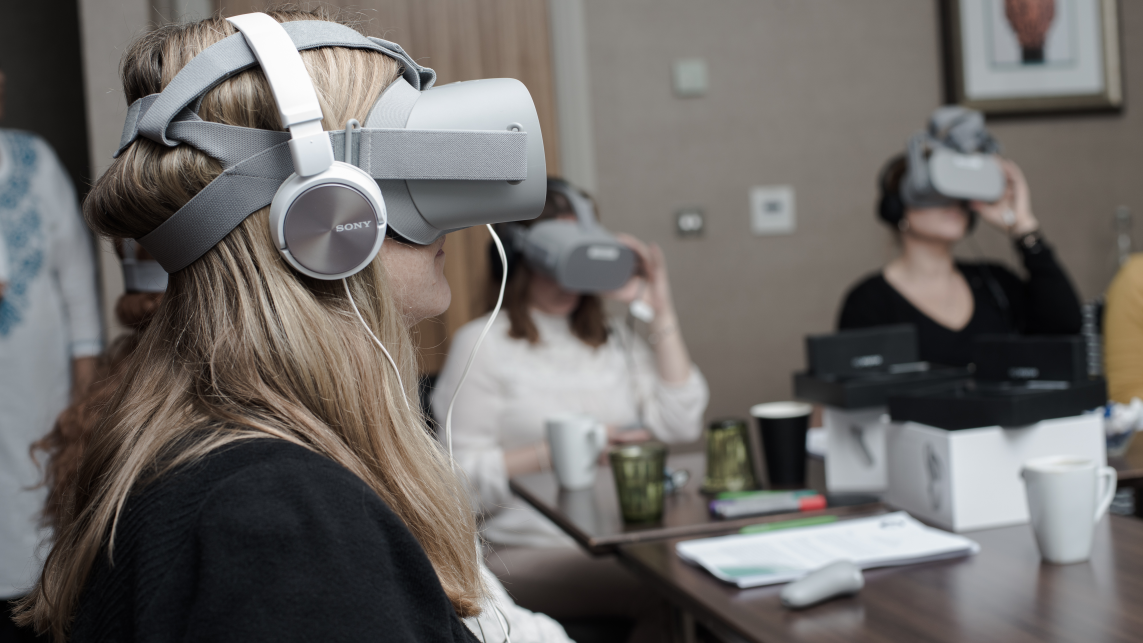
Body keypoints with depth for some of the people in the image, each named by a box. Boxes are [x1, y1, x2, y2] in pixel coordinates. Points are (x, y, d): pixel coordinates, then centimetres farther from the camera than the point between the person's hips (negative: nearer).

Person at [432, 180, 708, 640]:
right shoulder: (482, 344, 3)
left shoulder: (614, 338, 19)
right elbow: (463, 477, -5)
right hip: (531, 549, -5)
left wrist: (661, 309, 5)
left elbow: (681, 427, 4)